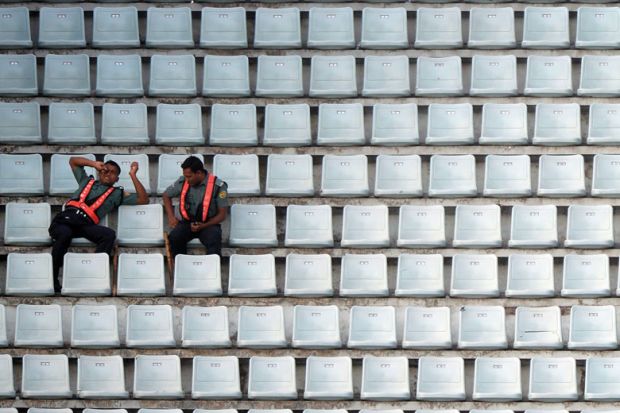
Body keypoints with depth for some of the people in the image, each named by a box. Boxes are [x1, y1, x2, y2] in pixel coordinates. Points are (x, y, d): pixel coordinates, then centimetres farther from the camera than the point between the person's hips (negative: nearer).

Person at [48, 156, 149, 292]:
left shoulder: (118, 193, 28)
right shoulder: (87, 181, 34)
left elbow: (143, 200, 20)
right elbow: (73, 160, 42)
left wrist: (133, 175, 17)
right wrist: (94, 164, 29)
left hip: (86, 224, 0)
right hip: (66, 217, 0)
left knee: (109, 235, -32)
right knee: (64, 234, -37)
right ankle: (52, 279, -30)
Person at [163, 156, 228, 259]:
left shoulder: (218, 186, -11)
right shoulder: (182, 182, -1)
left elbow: (222, 214, -5)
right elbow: (166, 195, 19)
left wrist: (203, 226, -18)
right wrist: (171, 217, 6)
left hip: (208, 224, -3)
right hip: (186, 223, 3)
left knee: (214, 240, -36)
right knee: (174, 238, -29)